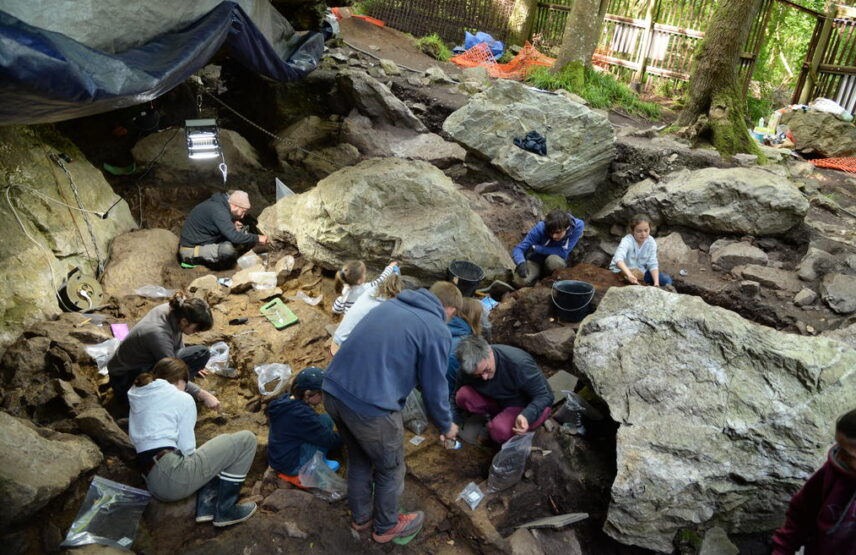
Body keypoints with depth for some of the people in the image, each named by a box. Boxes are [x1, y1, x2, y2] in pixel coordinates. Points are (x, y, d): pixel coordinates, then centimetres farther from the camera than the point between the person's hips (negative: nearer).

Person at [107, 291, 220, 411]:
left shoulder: (174, 311, -14)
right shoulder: (158, 334, -36)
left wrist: (191, 365, 21)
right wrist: (204, 395, -28)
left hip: (149, 364, 8)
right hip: (126, 377, -8)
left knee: (203, 353, -7)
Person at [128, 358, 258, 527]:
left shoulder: (137, 396, 20)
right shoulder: (182, 398, 1)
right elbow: (187, 448, -4)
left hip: (153, 484, 8)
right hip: (172, 473, -8)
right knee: (246, 440, 1)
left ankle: (206, 505, 10)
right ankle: (225, 510, 2)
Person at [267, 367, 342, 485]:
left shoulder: (285, 401, 2)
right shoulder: (300, 413, -26)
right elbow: (328, 439, -18)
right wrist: (342, 438, 2)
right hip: (293, 468, -9)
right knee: (325, 420, -12)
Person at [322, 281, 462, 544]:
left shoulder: (390, 304, 17)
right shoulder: (437, 330, -3)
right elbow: (434, 388, 3)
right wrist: (446, 426, 21)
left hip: (334, 390, 7)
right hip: (370, 405, -7)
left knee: (358, 459, 30)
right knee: (390, 470, 21)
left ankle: (361, 516, 51)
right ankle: (386, 527, 43)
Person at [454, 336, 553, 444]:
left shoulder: (519, 363, -32)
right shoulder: (468, 368, -18)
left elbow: (545, 396, -26)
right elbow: (457, 396, 0)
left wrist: (526, 416, -43)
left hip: (527, 406, -5)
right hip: (500, 402, 6)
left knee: (499, 430, -36)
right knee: (463, 395, -22)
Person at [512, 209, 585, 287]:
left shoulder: (577, 226, -25)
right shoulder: (540, 228, -25)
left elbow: (563, 252, -26)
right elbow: (518, 249, -27)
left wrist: (536, 248, -28)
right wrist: (521, 263, -49)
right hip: (537, 260, -1)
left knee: (553, 260, -35)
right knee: (520, 281, -27)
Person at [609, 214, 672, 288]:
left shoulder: (651, 242, -10)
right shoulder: (627, 241, -27)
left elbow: (653, 264, -12)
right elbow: (618, 259, -46)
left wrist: (656, 283, -27)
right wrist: (629, 275, -62)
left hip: (641, 271, 5)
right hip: (623, 271, -5)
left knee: (667, 280, -10)